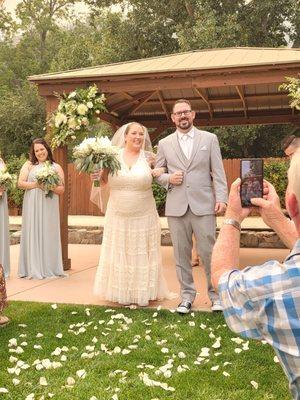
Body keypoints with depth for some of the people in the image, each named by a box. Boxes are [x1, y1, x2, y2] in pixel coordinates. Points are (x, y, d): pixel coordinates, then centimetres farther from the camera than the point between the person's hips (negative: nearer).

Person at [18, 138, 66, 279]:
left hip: (49, 206, 1)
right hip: (32, 206, 0)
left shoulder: (57, 167, 10)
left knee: (49, 234, 1)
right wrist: (36, 185, -11)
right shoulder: (28, 165, 9)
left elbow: (62, 189, 7)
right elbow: (20, 183, 0)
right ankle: (33, 269, 5)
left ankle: (50, 268, 8)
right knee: (33, 233, -1)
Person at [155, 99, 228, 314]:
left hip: (203, 205, -1)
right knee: (181, 254, 6)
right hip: (176, 207, 2)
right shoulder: (164, 144, 10)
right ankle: (187, 295, 19)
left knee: (209, 252, 0)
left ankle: (215, 292, 16)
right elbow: (157, 174, 14)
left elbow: (218, 172, 3)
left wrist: (222, 198, -7)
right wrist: (169, 178, -7)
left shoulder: (209, 139, 7)